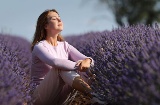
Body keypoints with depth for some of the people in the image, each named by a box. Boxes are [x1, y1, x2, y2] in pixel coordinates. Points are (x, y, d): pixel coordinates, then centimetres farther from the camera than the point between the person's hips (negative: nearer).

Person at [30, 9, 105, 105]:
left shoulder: (65, 46, 8)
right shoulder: (39, 46, -11)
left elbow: (87, 59, -6)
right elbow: (55, 62, -35)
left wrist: (87, 61, -30)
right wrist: (78, 65, -33)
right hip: (40, 96, -6)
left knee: (80, 73, -18)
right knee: (61, 67, -32)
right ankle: (91, 93, -47)